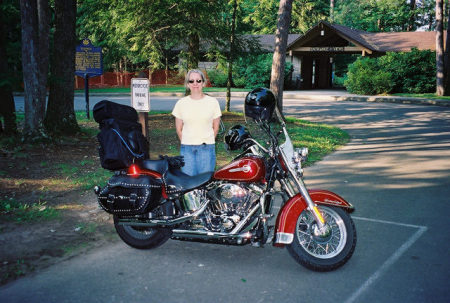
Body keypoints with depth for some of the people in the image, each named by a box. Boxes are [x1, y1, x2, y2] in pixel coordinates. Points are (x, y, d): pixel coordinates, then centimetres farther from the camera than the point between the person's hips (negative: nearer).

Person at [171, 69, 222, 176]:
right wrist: (187, 144, 9)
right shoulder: (181, 103, 5)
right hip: (187, 148, 1)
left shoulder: (213, 102, 3)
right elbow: (178, 129, 11)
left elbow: (216, 127, 9)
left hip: (207, 148, -1)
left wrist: (206, 142, 9)